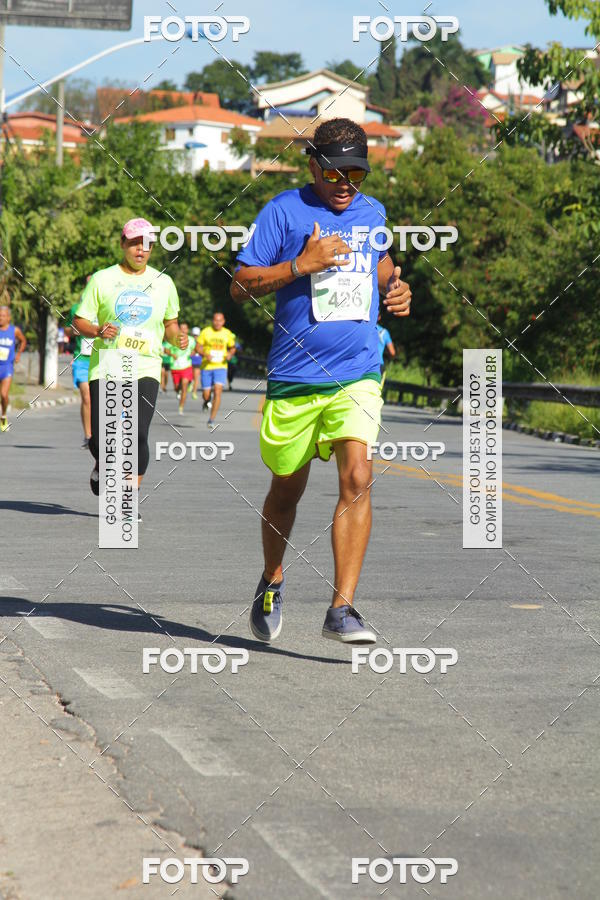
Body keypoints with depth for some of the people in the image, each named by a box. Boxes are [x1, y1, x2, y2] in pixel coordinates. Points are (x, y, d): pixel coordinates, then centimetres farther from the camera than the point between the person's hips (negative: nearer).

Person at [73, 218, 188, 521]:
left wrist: (177, 338, 0)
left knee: (138, 435, -16)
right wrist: (98, 331, -15)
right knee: (100, 439, -4)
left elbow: (170, 322, 22)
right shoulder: (102, 279, 3)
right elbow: (79, 320, 5)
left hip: (145, 369, 1)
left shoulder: (163, 282, 10)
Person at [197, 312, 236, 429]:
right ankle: (207, 401, 39)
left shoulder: (227, 333, 6)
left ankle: (212, 419, -13)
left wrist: (230, 354, -4)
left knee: (217, 391, -17)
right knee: (206, 394, -1)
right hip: (206, 366, 0)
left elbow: (232, 348, 18)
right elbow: (198, 347, 0)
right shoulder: (206, 332, -1)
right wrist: (205, 354, -20)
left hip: (221, 367, 0)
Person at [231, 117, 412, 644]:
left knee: (357, 478, -17)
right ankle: (272, 580, 38)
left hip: (358, 374, 2)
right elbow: (241, 286, -6)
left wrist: (395, 288, 11)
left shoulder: (372, 212, 11)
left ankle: (342, 610, -17)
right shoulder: (285, 210, -2)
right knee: (287, 488, 11)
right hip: (294, 376, -2)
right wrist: (302, 265, -18)